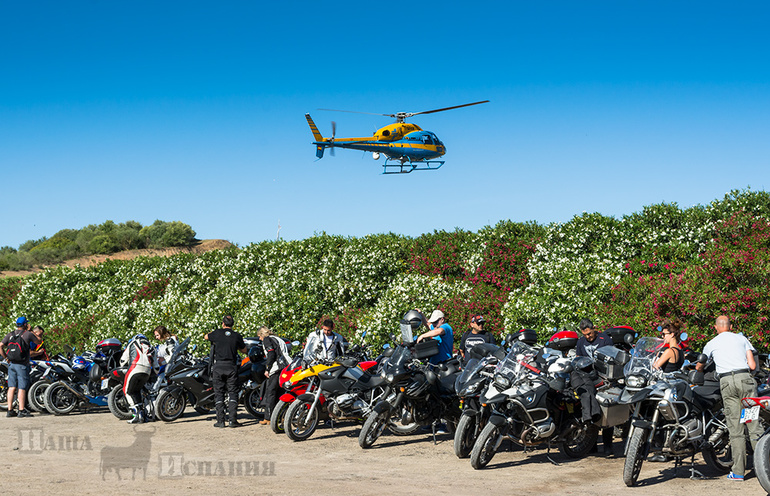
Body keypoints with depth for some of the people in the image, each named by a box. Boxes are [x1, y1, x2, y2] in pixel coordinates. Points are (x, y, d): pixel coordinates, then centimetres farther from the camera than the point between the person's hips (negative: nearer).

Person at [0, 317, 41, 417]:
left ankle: (10, 410, 7)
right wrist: (30, 331, 13)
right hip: (22, 365, -5)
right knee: (22, 388, -5)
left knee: (12, 387, 6)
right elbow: (39, 342, 8)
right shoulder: (28, 334, -5)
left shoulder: (10, 335, 8)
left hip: (11, 364, 5)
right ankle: (22, 410, -6)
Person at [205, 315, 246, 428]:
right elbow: (244, 350, 17)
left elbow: (206, 337, 20)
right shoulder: (237, 336, 2)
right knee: (232, 393, 4)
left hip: (218, 366, -1)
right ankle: (233, 420, -3)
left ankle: (220, 421, 2)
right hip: (231, 367, 1)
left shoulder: (217, 333, -1)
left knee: (219, 393, 4)